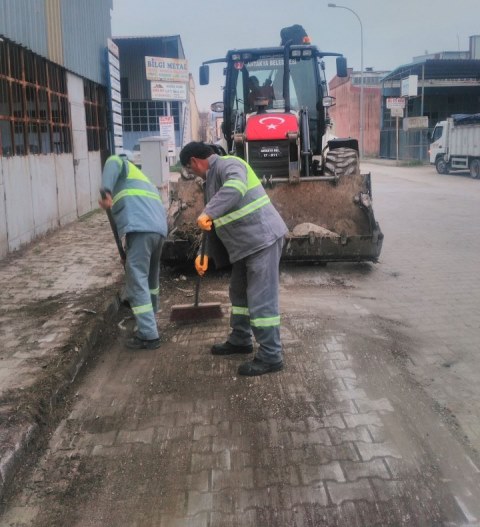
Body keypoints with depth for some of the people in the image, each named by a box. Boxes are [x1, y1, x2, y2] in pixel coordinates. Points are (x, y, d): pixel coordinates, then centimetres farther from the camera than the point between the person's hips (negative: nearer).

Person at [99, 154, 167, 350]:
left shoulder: (124, 166, 21)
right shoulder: (145, 181, 40)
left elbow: (113, 163, -5)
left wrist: (105, 191, -17)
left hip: (140, 228, -8)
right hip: (158, 228, 8)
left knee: (137, 281, -6)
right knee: (150, 276, 25)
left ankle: (148, 335, -8)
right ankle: (150, 317, 42)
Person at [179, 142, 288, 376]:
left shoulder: (227, 164, -13)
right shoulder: (212, 177, 19)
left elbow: (237, 186, -39)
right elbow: (215, 223, 22)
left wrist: (208, 213, -41)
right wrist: (204, 254, 18)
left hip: (263, 239, -11)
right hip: (246, 244, 11)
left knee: (261, 299, -8)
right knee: (239, 292, 21)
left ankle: (270, 357, 0)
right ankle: (240, 340, 36)